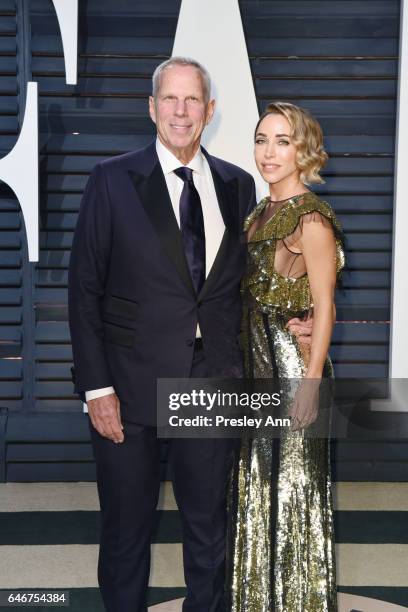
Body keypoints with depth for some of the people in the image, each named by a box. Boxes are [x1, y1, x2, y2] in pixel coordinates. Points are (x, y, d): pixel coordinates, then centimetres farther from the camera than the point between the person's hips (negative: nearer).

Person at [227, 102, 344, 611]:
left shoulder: (311, 218, -13)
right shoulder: (260, 214, 11)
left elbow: (323, 307, -15)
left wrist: (310, 383, -19)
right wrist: (240, 366, 16)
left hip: (295, 362, -8)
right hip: (256, 363, 8)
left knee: (293, 477, 2)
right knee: (257, 477, 15)